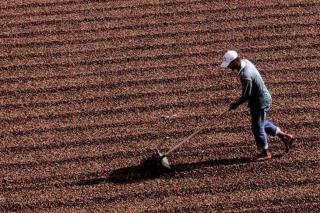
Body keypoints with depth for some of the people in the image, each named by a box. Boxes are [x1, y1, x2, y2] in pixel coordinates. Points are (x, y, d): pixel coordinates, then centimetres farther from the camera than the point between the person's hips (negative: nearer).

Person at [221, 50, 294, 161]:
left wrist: (236, 104, -8)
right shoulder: (245, 62, -4)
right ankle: (285, 136, 34)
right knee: (262, 123, 24)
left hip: (260, 101, -10)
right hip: (261, 98, 10)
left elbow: (246, 96, -25)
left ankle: (265, 152, 22)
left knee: (257, 127, 5)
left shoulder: (245, 75, -33)